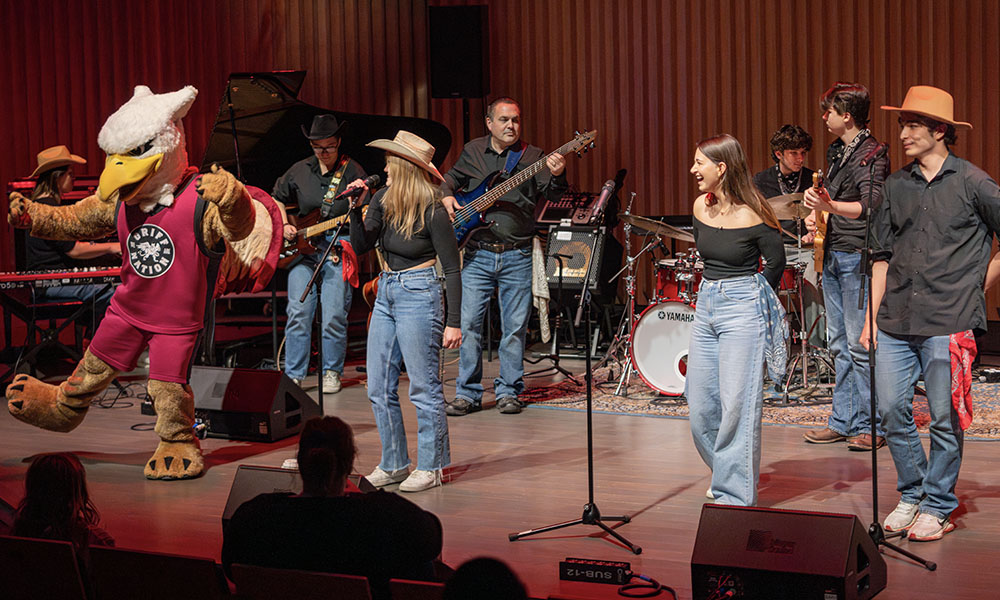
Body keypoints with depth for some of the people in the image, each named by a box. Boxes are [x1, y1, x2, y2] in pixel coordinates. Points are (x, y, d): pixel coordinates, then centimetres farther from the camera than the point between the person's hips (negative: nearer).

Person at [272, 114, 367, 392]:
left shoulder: (353, 171, 1)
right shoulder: (299, 171, 9)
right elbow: (277, 198, 24)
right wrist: (284, 225, 9)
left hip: (339, 252, -2)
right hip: (302, 249, 2)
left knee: (334, 316, -6)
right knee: (298, 313, -4)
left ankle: (332, 373, 11)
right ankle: (294, 376, 5)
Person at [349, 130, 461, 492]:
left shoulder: (432, 212, -14)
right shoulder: (383, 201, 4)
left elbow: (452, 269, -11)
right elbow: (361, 246, 3)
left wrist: (453, 323, -13)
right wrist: (355, 208, -10)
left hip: (418, 296, -8)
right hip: (386, 294, 8)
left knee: (424, 388, -1)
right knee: (379, 388, 9)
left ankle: (430, 467, 12)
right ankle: (393, 464, 21)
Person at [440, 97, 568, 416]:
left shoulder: (532, 157, 2)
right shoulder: (472, 151, 8)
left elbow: (551, 193, -12)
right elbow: (451, 178, 24)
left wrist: (557, 176, -32)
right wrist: (447, 196, 3)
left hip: (517, 257, -1)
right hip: (477, 254, 1)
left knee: (515, 326, 3)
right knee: (468, 323, -1)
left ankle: (509, 391, 17)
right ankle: (468, 393, 9)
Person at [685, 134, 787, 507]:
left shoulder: (752, 216, -15)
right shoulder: (701, 207, 4)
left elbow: (776, 262, -3)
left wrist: (749, 296, 6)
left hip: (742, 310, -7)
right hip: (706, 305, 7)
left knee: (736, 406, -4)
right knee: (700, 405, 10)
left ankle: (735, 497, 5)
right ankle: (725, 476, 31)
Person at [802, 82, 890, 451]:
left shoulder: (871, 154, -13)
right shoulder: (836, 151, 14)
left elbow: (870, 206, -26)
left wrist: (831, 206, -39)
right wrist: (816, 214, 10)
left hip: (858, 257, -9)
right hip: (833, 254, 9)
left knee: (860, 345, -6)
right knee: (839, 344, 12)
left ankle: (870, 426, 1)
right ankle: (843, 421, 18)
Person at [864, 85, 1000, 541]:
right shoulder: (896, 186, 11)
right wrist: (873, 315, 9)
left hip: (949, 322, -4)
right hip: (896, 321, 4)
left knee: (945, 418, 2)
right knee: (891, 411, 4)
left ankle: (938, 507, 16)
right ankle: (911, 494, 23)